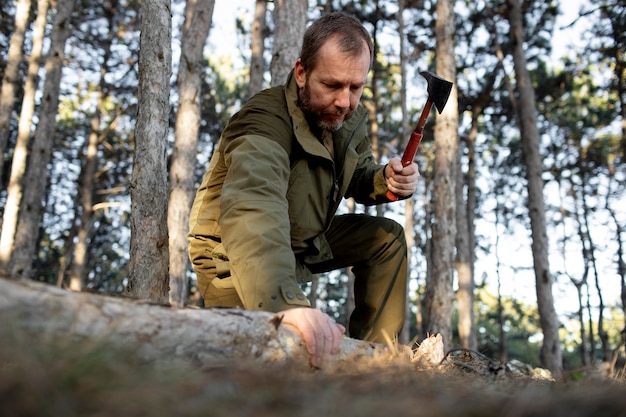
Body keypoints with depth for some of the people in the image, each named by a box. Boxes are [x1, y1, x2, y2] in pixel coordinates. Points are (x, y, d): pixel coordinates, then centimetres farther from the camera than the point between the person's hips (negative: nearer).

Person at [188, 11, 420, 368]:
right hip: (235, 255, -8)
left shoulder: (351, 118, -6)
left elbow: (357, 175, 11)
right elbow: (252, 210, -53)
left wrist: (386, 181, -15)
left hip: (307, 240, 9)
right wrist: (287, 302, -70)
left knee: (387, 237, 7)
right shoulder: (264, 124, -33)